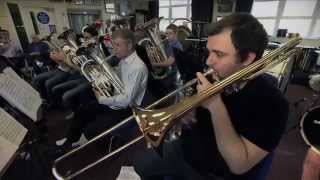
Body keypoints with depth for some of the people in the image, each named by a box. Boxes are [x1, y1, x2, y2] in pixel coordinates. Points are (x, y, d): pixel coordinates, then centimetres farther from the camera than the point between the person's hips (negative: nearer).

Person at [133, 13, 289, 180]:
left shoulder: (271, 103, -23)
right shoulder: (213, 78, -8)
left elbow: (239, 165, -27)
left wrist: (215, 106, -33)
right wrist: (186, 113, -17)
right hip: (185, 151, 5)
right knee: (140, 162, 13)